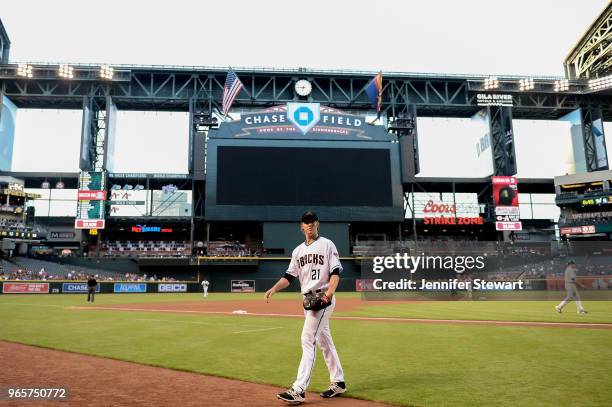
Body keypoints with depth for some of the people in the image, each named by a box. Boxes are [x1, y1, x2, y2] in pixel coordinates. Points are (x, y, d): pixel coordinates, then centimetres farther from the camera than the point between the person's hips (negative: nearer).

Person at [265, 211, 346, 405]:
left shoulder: (327, 244, -3)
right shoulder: (298, 250, 15)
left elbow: (335, 271, -11)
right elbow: (289, 276, 10)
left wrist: (331, 290, -28)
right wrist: (273, 289, -6)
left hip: (323, 298, -7)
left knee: (307, 340, -13)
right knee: (324, 341, 14)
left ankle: (299, 390, -13)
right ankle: (338, 382, 26)